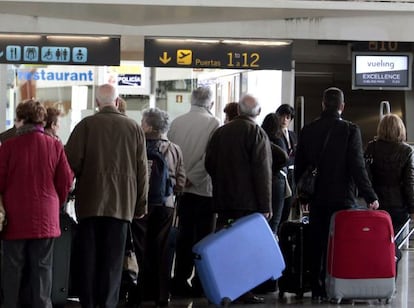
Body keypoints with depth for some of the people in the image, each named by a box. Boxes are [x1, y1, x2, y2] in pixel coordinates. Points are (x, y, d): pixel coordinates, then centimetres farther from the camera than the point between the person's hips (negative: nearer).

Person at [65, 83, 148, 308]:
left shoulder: (86, 125, -4)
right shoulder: (134, 128, 2)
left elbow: (71, 162, -6)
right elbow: (142, 170, 4)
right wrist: (141, 204, 11)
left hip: (90, 201, -1)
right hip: (122, 203, 1)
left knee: (88, 256, 6)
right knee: (113, 257, 5)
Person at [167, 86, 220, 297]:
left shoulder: (176, 122, 3)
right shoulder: (213, 123, -9)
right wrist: (191, 178, -11)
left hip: (181, 190, 4)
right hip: (204, 189, -4)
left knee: (183, 236, 12)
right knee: (203, 238, 3)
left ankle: (179, 283, 14)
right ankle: (200, 284, 4)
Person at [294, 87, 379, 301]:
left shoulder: (307, 130, 3)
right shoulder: (350, 130, -8)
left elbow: (299, 166, 9)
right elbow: (357, 166, -13)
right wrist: (370, 196, -9)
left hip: (316, 199, 3)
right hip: (343, 198, -3)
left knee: (317, 246, 8)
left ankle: (317, 289, 11)